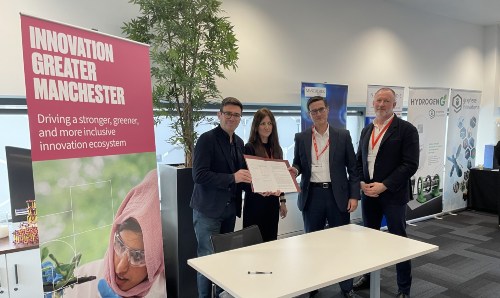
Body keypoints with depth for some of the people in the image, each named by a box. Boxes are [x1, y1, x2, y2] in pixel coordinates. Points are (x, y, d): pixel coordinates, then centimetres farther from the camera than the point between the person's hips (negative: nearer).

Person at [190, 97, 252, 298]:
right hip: (209, 210, -7)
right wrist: (232, 178, -25)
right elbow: (199, 175, -21)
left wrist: (250, 180, -5)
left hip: (229, 209, 7)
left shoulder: (239, 142, 10)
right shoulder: (207, 139, -12)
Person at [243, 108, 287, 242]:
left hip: (272, 202, 6)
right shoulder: (249, 148, -7)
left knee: (271, 239, 11)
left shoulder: (276, 149, 11)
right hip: (255, 202, -6)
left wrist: (282, 201, 14)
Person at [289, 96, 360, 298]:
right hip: (312, 195, 1)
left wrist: (354, 195, -5)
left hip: (337, 195, -1)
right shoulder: (301, 138, 4)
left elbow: (353, 168, 2)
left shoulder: (343, 136, 1)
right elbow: (298, 164, 10)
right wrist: (294, 170, -14)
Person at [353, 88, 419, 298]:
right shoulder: (367, 130, 12)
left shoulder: (406, 129, -7)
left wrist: (384, 186, -17)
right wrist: (362, 183, -2)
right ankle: (369, 277, 32)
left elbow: (410, 164, -13)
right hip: (368, 193, 5)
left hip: (393, 194, -5)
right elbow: (359, 160, 15)